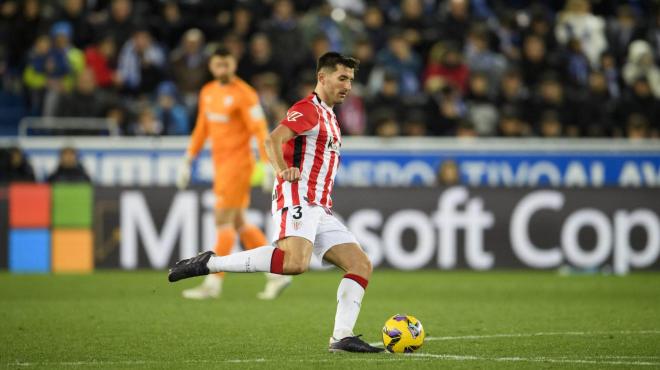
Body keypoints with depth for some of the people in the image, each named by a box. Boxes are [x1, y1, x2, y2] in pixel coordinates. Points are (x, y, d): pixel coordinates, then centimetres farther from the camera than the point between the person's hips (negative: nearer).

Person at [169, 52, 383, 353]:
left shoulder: (329, 117, 26)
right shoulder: (308, 109, -4)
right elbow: (273, 140, -20)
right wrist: (283, 169, -37)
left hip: (319, 209, 10)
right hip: (297, 200, -10)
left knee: (362, 265, 0)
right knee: (295, 262, -33)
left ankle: (342, 337, -4)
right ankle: (209, 263, -26)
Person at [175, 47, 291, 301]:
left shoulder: (244, 94, -11)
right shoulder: (207, 93, 12)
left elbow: (260, 130, -14)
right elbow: (201, 129, 22)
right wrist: (188, 161, 20)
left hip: (237, 163, -8)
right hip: (220, 164, 8)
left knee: (223, 221, -9)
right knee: (239, 224, 10)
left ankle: (213, 283, -7)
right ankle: (277, 274, 16)